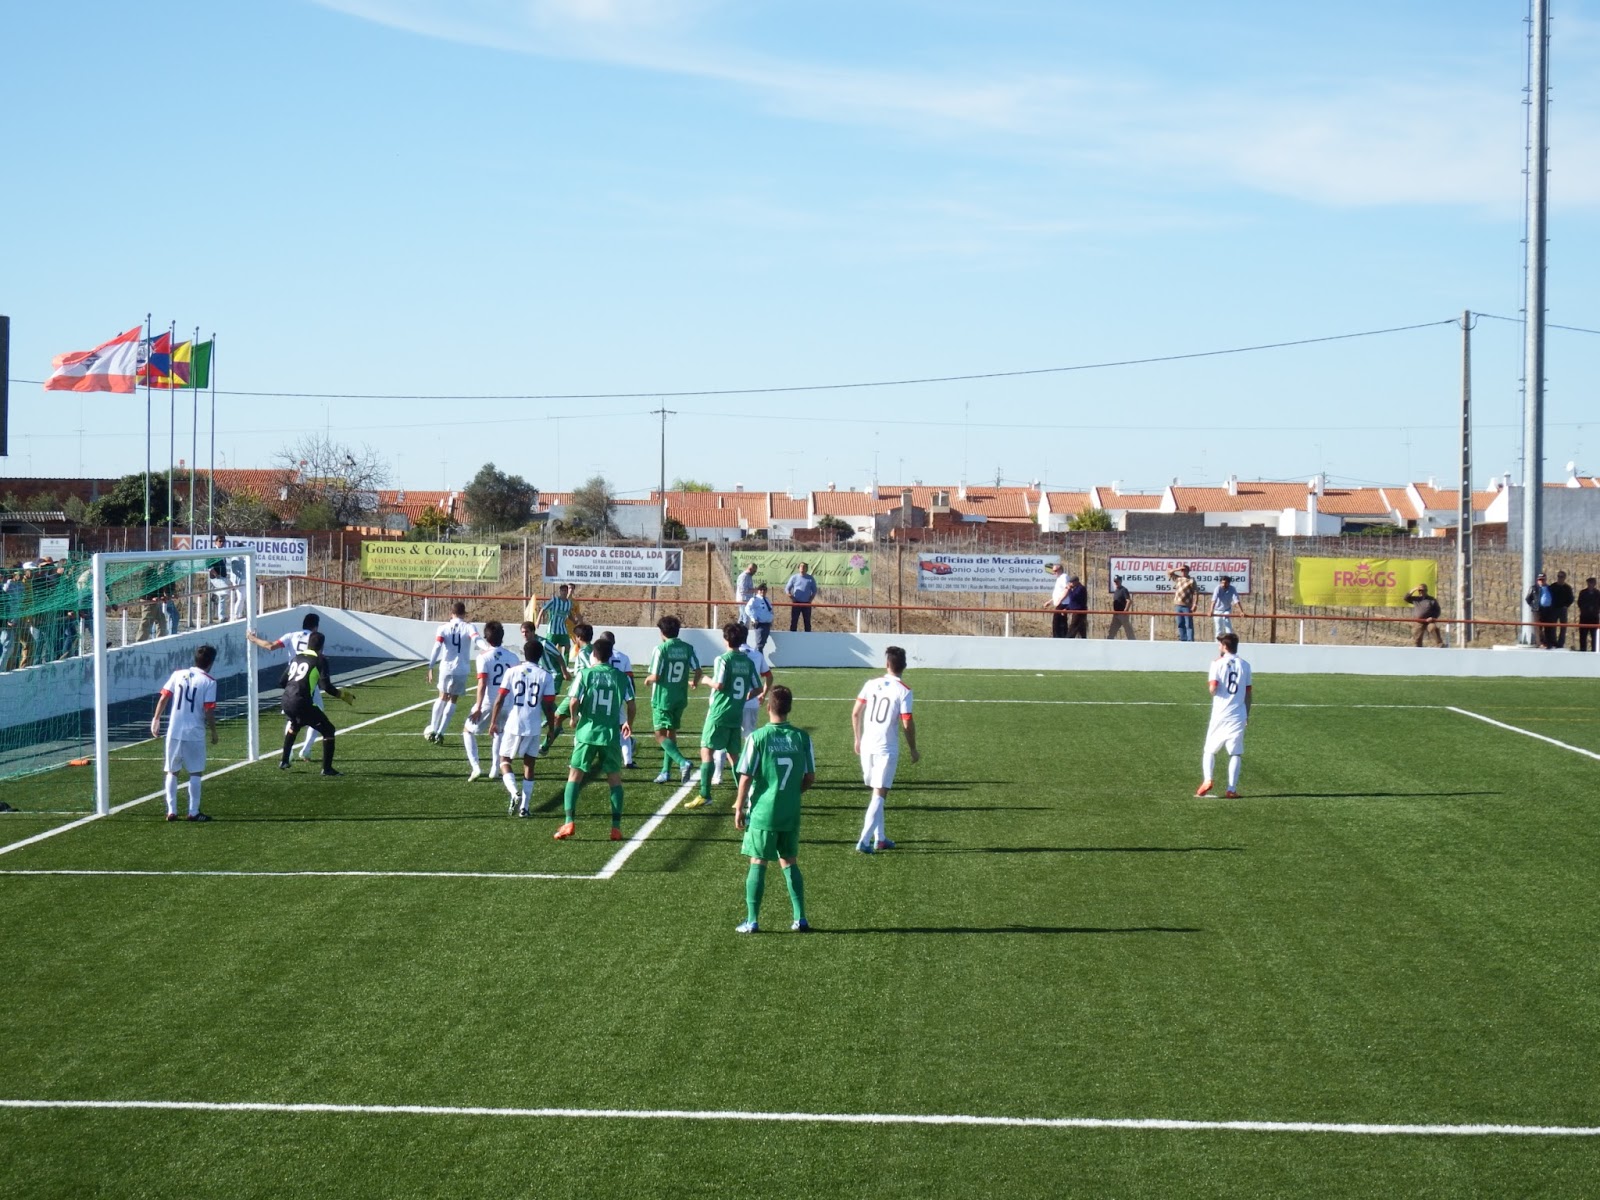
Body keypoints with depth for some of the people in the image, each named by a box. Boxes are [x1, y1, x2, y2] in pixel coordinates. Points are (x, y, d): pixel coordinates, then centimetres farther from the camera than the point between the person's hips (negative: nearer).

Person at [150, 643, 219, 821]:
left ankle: (171, 811, 11)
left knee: (172, 772, 13)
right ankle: (193, 812, 6)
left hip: (174, 731, 3)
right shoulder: (209, 682, -6)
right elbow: (209, 711, -10)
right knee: (195, 773, 6)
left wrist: (156, 719, 11)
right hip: (195, 733, -3)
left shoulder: (178, 675, 5)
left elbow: (163, 698, 2)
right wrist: (214, 733, 1)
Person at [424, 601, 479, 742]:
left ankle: (432, 730, 22)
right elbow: (476, 639, -20)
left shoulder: (444, 628, 4)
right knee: (452, 700, 11)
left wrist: (431, 667, -12)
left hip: (446, 667, 2)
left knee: (443, 697, 22)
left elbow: (437, 647, -8)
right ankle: (440, 733, 6)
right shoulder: (469, 627, 1)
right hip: (462, 669, -2)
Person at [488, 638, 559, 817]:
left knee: (504, 759, 13)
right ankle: (524, 806, 9)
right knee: (529, 765, 13)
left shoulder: (512, 671, -2)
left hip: (513, 725, -1)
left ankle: (514, 793, -12)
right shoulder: (546, 676, 0)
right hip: (534, 727, 1)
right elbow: (548, 706, 0)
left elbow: (500, 699, -2)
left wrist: (493, 722, 7)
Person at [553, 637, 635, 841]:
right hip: (611, 734, 1)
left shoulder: (585, 674, -2)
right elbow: (630, 704, 0)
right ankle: (616, 828, 6)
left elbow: (573, 702, -10)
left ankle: (570, 822, -5)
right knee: (615, 779, 10)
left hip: (587, 732, -1)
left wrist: (574, 717, 11)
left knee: (574, 776, 6)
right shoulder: (622, 677, 3)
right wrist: (629, 724, 19)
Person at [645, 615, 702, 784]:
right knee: (671, 733, 18)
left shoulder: (661, 649, -14)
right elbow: (698, 671, -1)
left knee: (661, 735, -2)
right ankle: (666, 771, 20)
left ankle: (683, 762, -23)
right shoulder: (688, 648, 0)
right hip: (680, 699, 6)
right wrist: (694, 682, 20)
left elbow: (655, 676, -17)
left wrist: (648, 679, 5)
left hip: (663, 698, -6)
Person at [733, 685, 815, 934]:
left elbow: (746, 777, -10)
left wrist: (739, 808, 1)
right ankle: (800, 918, 13)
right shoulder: (802, 738, -3)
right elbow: (810, 778, 2)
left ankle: (752, 921, 7)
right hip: (791, 814, 3)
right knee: (790, 863, 15)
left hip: (762, 813, -3)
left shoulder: (758, 737, -11)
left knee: (757, 864, 6)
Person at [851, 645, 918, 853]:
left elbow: (855, 713, 5)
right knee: (879, 795, -1)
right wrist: (913, 750, 2)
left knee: (877, 793, 18)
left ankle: (879, 838, 21)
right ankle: (864, 840, -10)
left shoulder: (871, 684, 3)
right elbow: (907, 724, -11)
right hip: (887, 748, -5)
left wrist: (857, 739, 18)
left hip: (866, 746, 5)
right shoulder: (904, 691, -10)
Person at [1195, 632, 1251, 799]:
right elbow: (1248, 693, 9)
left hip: (1220, 715, -2)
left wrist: (1209, 685, 9)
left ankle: (1207, 779, -9)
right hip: (1238, 715, 2)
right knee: (1235, 753, 4)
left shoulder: (1218, 664, -4)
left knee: (1209, 750, 10)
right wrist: (1247, 715, 17)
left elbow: (1213, 689, -13)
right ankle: (1232, 789, -4)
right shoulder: (1244, 666, 6)